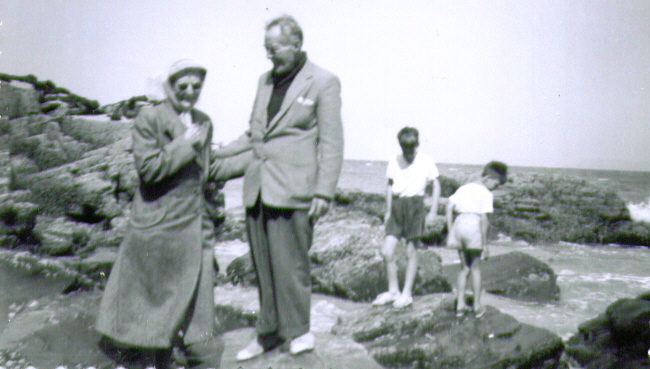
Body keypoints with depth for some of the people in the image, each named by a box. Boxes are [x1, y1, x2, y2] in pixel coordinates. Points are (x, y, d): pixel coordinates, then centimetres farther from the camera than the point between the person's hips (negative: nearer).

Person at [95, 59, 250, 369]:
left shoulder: (204, 123, 11)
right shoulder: (149, 119, -8)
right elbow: (148, 169, -16)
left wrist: (249, 160, 15)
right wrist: (185, 144, -17)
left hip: (196, 222, 5)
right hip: (158, 225, -5)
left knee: (199, 291, 8)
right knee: (153, 293, 7)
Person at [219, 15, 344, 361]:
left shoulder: (323, 82, -2)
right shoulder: (265, 80, 16)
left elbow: (331, 142, -6)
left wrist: (324, 191, -12)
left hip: (291, 190, -6)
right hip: (257, 187, 6)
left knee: (290, 265, -3)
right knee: (263, 265, 10)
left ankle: (298, 330, 15)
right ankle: (268, 332, 23)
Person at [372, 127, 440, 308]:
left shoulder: (426, 161, -1)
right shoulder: (394, 161, 7)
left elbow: (436, 186, 3)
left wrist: (433, 212, -3)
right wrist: (388, 210, 12)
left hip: (415, 205, -3)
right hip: (397, 205, 3)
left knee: (411, 252, 1)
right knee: (387, 251, -5)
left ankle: (407, 293, 15)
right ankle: (393, 291, 13)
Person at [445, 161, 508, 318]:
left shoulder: (463, 188, 17)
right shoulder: (486, 194, -2)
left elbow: (449, 208, 9)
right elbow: (484, 218, -10)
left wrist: (450, 232, 11)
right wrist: (485, 244, -6)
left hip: (459, 223, 5)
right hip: (474, 226, -5)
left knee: (464, 267, 17)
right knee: (475, 267, 12)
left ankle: (460, 304, 15)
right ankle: (477, 305, 18)